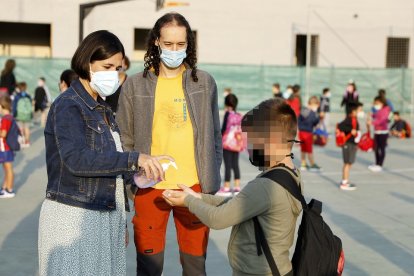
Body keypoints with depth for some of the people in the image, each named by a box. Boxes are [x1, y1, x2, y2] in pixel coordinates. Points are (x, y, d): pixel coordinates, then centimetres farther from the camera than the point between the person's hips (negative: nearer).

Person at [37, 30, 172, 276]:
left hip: (106, 216, 7)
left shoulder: (103, 110, 15)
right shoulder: (67, 106, -10)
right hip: (74, 216, -7)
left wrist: (121, 220, 17)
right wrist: (134, 159, -33)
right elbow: (76, 159, -25)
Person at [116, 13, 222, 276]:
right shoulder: (135, 85, 0)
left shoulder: (205, 82, 4)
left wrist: (212, 179, 4)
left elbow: (214, 136, 8)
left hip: (195, 186, 1)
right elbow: (126, 141, 3)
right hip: (149, 187, -1)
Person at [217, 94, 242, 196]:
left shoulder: (228, 114, -11)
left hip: (227, 143, -5)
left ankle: (226, 188, 4)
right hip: (236, 144, 5)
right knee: (235, 165, 11)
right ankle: (237, 187, 13)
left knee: (227, 165, -1)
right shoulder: (239, 116, 2)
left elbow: (223, 128, -11)